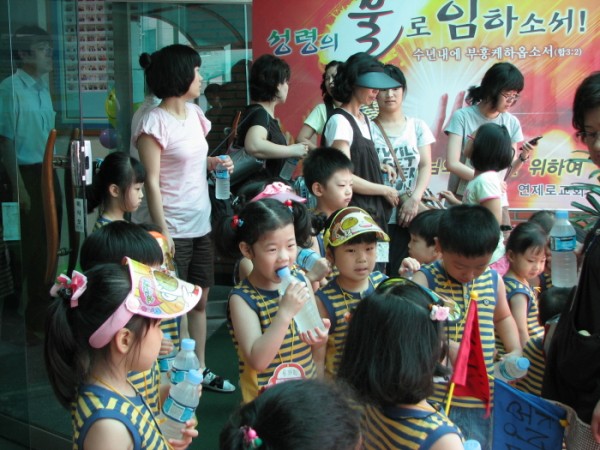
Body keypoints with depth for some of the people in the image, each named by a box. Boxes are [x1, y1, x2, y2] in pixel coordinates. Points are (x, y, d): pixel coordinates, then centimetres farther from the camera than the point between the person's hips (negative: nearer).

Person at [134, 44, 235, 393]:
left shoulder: (195, 113, 9)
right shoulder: (156, 122, -14)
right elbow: (152, 181, -15)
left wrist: (216, 163, 2)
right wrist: (162, 231, -18)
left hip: (201, 223, 8)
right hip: (175, 228, -8)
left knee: (200, 299, 14)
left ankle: (200, 370, 26)